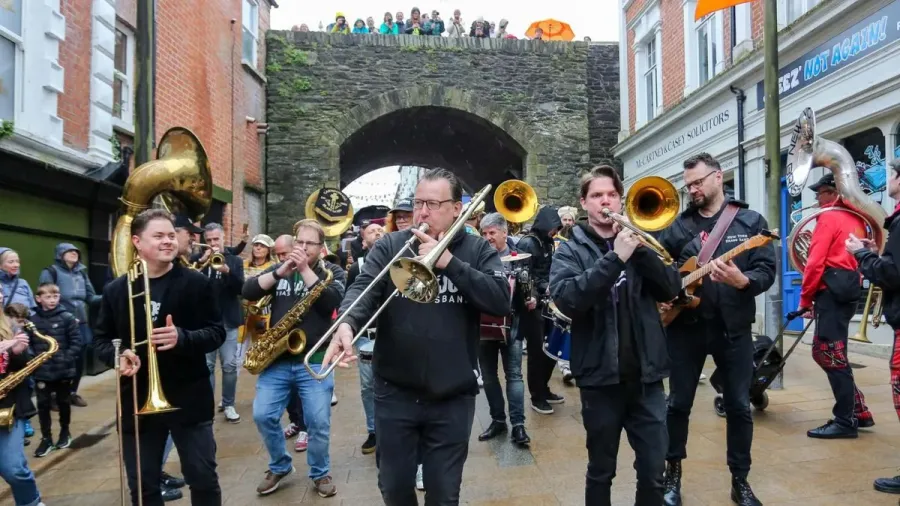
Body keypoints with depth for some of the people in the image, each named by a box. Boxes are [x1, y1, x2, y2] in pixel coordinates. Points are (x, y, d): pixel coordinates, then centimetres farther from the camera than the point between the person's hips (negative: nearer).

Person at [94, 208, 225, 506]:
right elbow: (101, 338, 10)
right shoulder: (116, 290, 3)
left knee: (204, 480, 7)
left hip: (189, 399, -2)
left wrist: (182, 338, -24)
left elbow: (217, 332, -4)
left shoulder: (197, 283, -3)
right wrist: (118, 355, -13)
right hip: (138, 402, 3)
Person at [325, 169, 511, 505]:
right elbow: (363, 288, -14)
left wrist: (449, 262, -20)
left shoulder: (478, 250, 0)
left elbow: (501, 301, -14)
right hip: (395, 392, 1)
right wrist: (347, 324, -35)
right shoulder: (389, 246, 0)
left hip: (453, 397, -1)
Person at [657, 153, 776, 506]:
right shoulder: (677, 225, 5)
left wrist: (743, 281, -26)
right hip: (685, 326, 1)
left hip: (733, 328, -1)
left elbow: (767, 270, -6)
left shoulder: (751, 221, 1)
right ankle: (672, 474, 24)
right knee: (678, 403, 8)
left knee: (739, 406, 7)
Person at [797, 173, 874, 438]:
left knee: (832, 356, -4)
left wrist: (805, 298, -7)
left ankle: (846, 421, 1)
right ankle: (859, 412, 19)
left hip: (831, 290, -9)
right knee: (824, 352, 14)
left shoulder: (828, 217, -8)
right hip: (848, 289, 9)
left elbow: (815, 262, -13)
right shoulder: (857, 220, 17)